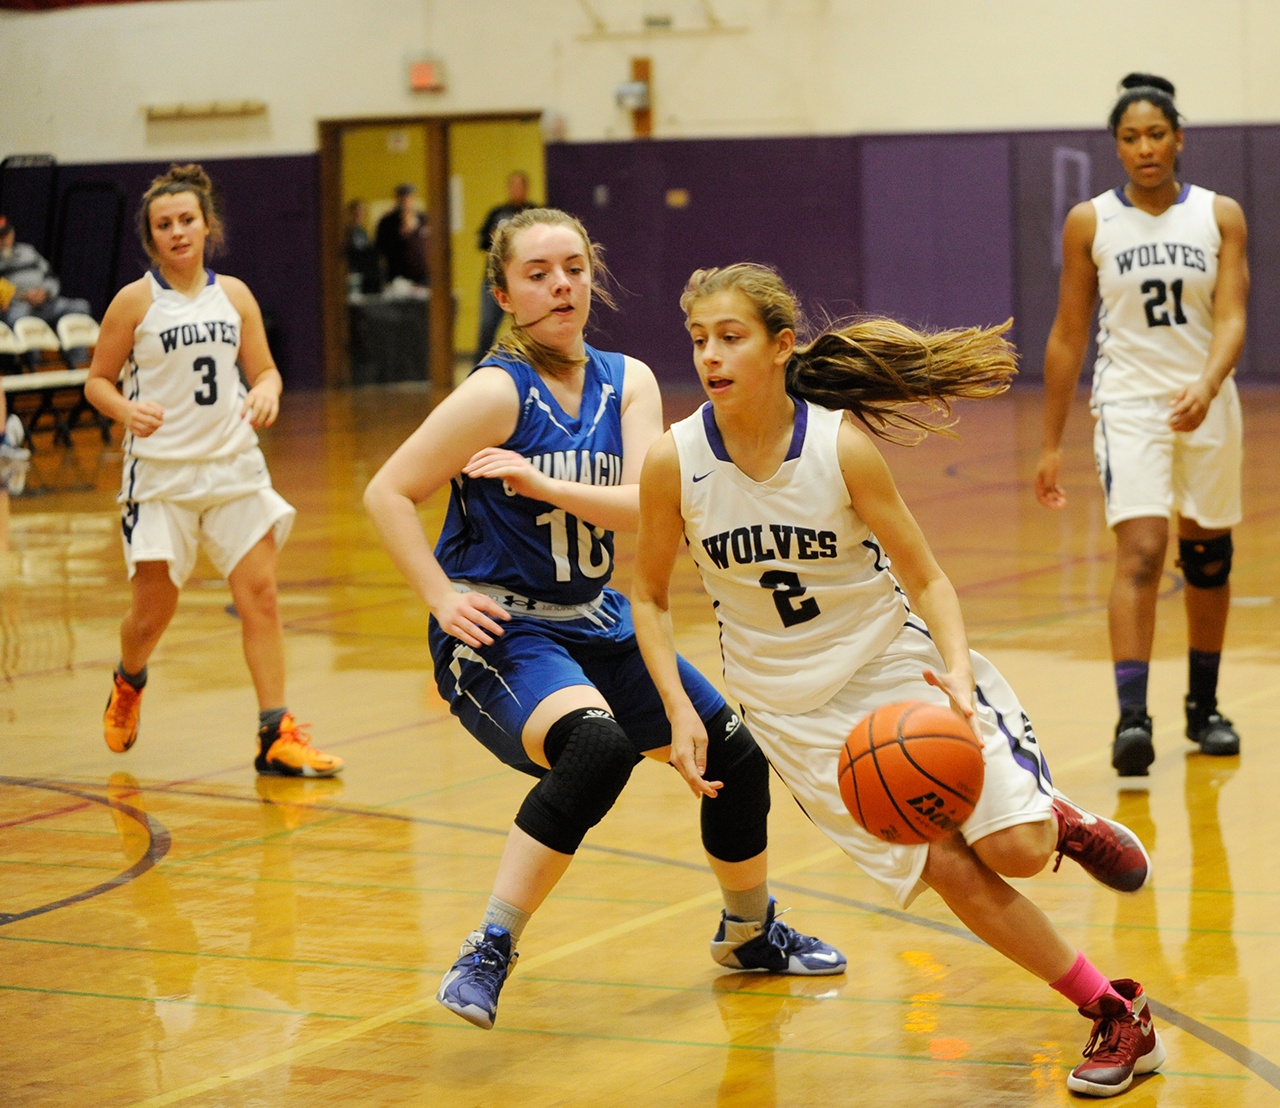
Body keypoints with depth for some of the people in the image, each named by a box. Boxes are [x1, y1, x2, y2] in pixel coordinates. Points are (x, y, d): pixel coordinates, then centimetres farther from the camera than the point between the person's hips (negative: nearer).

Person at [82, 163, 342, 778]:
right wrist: (127, 409, -20)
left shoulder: (234, 294, 6)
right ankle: (128, 683, 37)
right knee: (154, 608, 2)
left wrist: (267, 391, -11)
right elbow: (97, 381, 1)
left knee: (261, 595, -5)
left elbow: (263, 368, 12)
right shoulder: (135, 301, -4)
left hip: (234, 466, 3)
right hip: (161, 473, -3)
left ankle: (277, 736, -2)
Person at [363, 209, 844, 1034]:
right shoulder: (499, 392, -15)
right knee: (597, 748, -35)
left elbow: (650, 508, -13)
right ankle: (488, 955, -25)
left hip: (597, 626, 7)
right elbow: (388, 494, -13)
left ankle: (751, 933, 36)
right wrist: (445, 601, -18)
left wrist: (543, 483, -28)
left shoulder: (628, 383, 1)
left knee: (735, 751, 10)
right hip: (499, 633, -7)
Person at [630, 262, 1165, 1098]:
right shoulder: (675, 462, -14)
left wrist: (957, 674, -28)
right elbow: (650, 597, 0)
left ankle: (1055, 819, 24)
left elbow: (924, 579, -11)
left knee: (1015, 849, -15)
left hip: (893, 660, -1)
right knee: (946, 869, -8)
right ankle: (1120, 1020, 8)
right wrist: (681, 712, -12)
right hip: (791, 706, 1)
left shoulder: (842, 446, -18)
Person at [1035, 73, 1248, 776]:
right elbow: (1067, 336, 2)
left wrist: (1206, 387, -31)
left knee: (1207, 557, 13)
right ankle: (1131, 716, -26)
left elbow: (1231, 319, -11)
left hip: (1208, 403, 2)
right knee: (1140, 551, -19)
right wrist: (1051, 444, 2)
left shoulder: (1221, 216, -1)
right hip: (1130, 402, -2)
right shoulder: (1090, 223, -3)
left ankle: (1203, 706, 29)